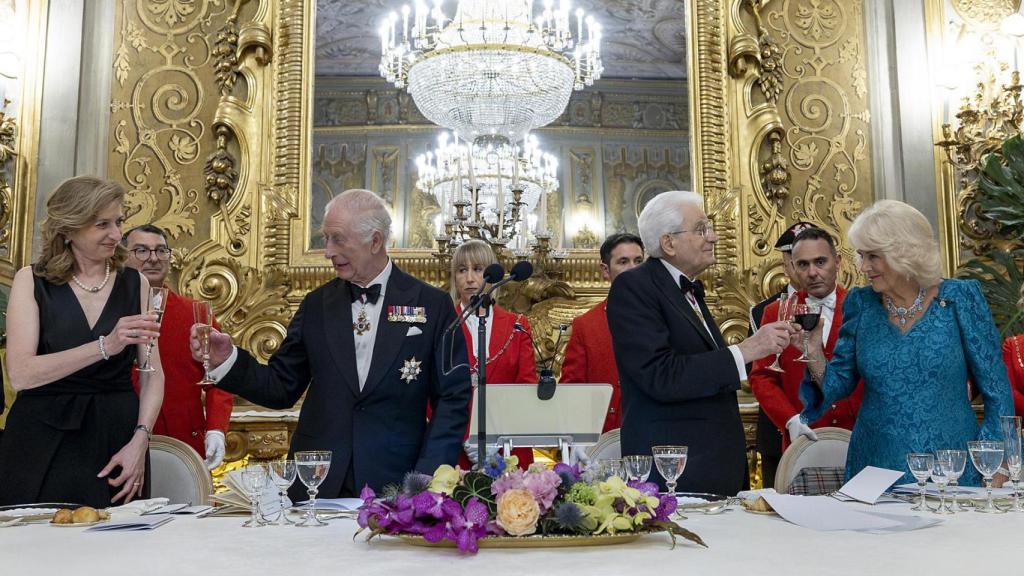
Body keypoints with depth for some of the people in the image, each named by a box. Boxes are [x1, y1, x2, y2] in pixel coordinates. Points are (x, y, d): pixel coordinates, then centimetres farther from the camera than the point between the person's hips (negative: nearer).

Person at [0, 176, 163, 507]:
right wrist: (105, 346, -24)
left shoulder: (135, 284, 5)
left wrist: (140, 440, -12)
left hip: (117, 441, 2)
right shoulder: (32, 281, -1)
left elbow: (153, 373, 2)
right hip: (44, 443, -1)